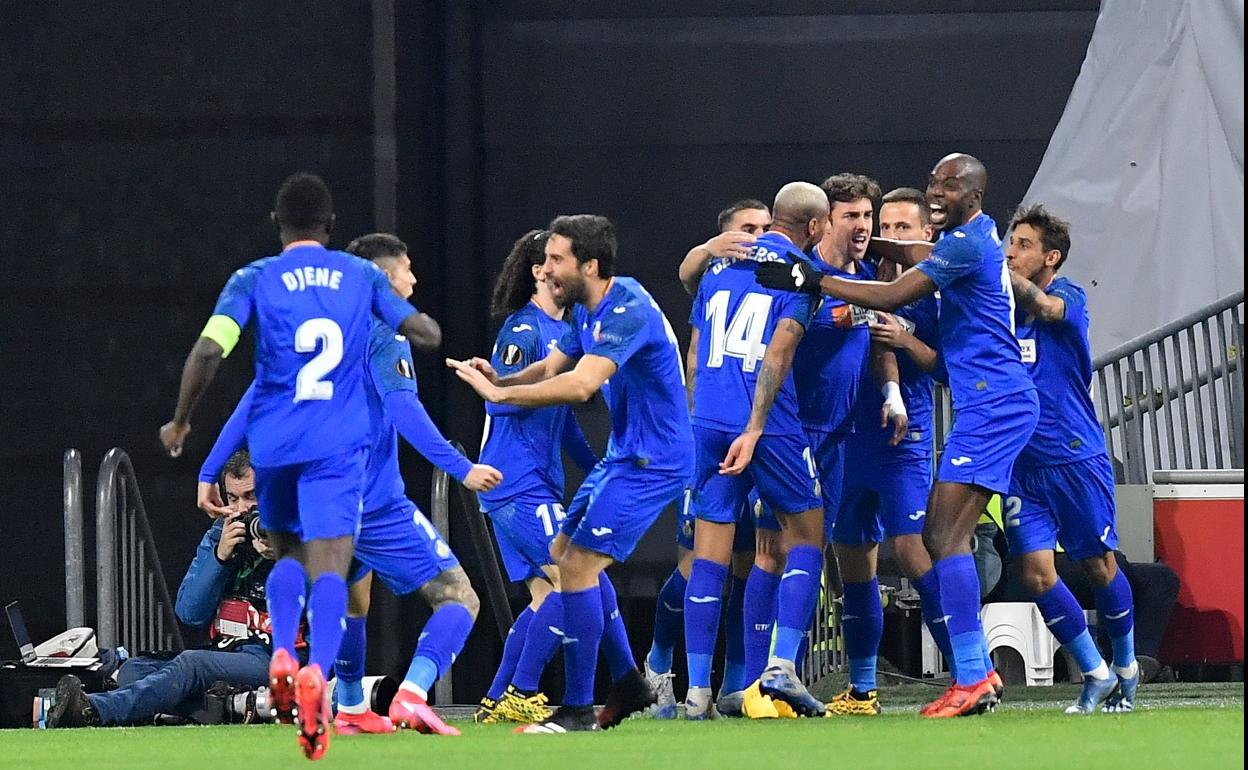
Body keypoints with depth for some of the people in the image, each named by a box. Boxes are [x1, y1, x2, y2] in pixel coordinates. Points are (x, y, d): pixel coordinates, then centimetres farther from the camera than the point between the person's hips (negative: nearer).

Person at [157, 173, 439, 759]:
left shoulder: (254, 280, 1)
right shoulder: (362, 276, 6)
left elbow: (208, 350, -12)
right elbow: (428, 335, 6)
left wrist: (180, 421, 1)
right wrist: (417, 322, 31)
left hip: (274, 444, 1)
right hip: (340, 446, -1)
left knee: (288, 553, 23)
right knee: (328, 567, -11)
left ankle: (282, 653, -2)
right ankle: (317, 672, -36)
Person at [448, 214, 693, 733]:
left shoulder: (627, 310, -24)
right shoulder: (593, 311, 9)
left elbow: (580, 385, -34)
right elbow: (550, 368, 9)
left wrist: (499, 394, -31)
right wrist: (500, 381, -13)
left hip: (651, 461, -11)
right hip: (624, 453, 11)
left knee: (578, 564, -14)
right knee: (564, 551, 17)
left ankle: (577, 710, -8)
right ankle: (627, 684, 22)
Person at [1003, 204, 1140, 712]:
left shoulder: (1069, 297, -5)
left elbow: (1042, 305, -28)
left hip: (1076, 459, -4)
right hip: (1022, 463, 4)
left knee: (1098, 565, 7)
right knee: (1036, 572, -6)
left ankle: (1126, 669, 27)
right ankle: (1096, 675, 8)